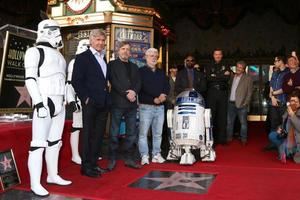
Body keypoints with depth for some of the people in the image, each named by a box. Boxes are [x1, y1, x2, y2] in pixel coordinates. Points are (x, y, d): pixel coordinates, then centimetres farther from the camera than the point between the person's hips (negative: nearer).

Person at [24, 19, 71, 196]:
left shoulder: (58, 54, 19)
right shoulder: (35, 51, -3)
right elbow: (30, 79, -11)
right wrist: (39, 103, -20)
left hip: (59, 103, 8)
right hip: (45, 102, -8)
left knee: (55, 142, 13)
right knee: (39, 144, -7)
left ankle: (53, 176, 23)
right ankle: (35, 183, -1)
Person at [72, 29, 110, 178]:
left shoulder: (103, 58, 17)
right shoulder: (82, 58, -4)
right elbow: (76, 81, -10)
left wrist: (107, 97, 11)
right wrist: (86, 98, -15)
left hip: (103, 104, 7)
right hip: (90, 103, -7)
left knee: (99, 135, 11)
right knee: (88, 135, 1)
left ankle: (93, 164, 22)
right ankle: (86, 167, 11)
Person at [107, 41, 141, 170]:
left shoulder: (134, 67, 20)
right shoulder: (112, 65, 5)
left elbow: (138, 83, 10)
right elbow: (114, 82, -7)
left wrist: (134, 92, -11)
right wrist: (126, 93, -16)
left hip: (132, 104, 5)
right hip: (117, 103, -5)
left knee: (132, 133, 7)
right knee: (114, 133, -1)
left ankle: (128, 158, 17)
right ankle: (112, 159, 8)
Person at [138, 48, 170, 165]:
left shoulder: (161, 73, 19)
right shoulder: (141, 72, 1)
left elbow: (167, 87, 13)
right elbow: (140, 89, -10)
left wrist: (163, 95, -8)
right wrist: (153, 99, -15)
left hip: (160, 107, 5)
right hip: (146, 107, -5)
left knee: (158, 133, 9)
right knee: (143, 133, -4)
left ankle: (156, 155, 17)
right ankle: (144, 156, 4)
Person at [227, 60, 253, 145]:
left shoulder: (248, 78, 0)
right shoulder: (232, 76, 13)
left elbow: (249, 92, -3)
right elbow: (229, 88, 13)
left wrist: (245, 103, -11)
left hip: (241, 104, -4)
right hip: (231, 103, 4)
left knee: (243, 122, 0)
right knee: (229, 122, 9)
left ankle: (244, 140, 9)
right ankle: (229, 138, 18)